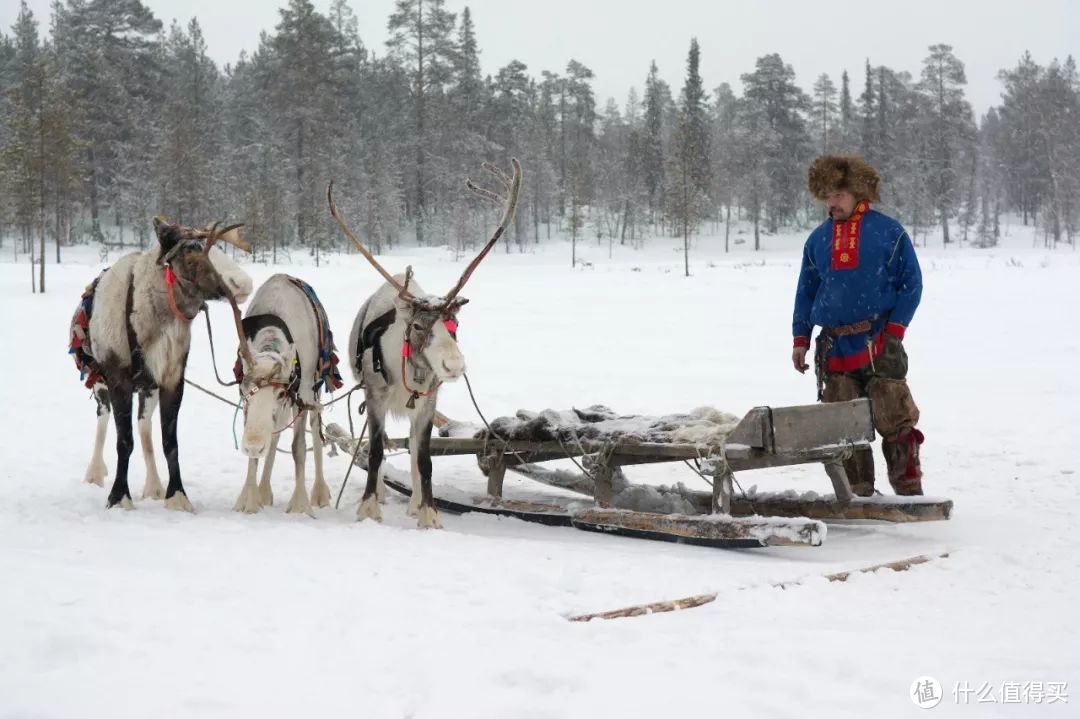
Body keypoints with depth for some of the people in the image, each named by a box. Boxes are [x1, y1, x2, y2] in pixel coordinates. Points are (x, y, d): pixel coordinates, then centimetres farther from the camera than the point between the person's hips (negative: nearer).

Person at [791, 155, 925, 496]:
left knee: (895, 420, -6)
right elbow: (805, 291, 18)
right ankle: (859, 493, 13)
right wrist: (801, 339, 12)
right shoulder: (817, 240, 12)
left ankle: (909, 488, 3)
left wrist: (894, 330, -7)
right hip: (834, 348, 4)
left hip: (879, 343, -4)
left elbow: (911, 283, 2)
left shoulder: (888, 231, 0)